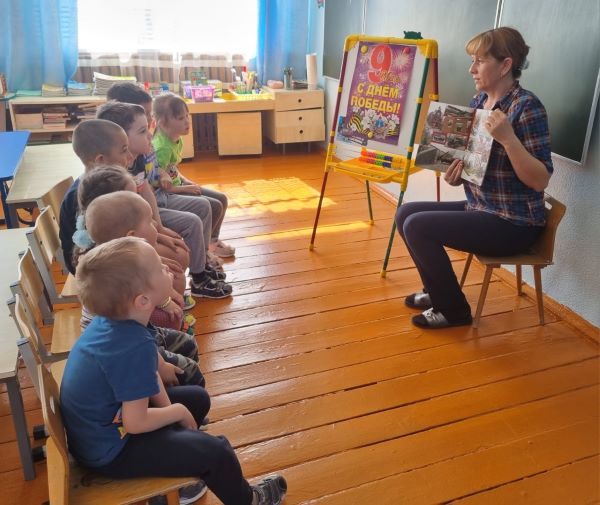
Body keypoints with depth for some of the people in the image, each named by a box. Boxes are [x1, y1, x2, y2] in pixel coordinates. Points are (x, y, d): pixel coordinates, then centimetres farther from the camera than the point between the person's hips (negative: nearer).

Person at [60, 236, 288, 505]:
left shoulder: (111, 319, -8)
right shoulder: (134, 348, -35)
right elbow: (136, 423, -29)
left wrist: (167, 408, -6)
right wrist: (177, 412, -13)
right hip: (108, 451, -9)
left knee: (197, 398, 17)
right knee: (216, 452, -7)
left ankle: (176, 470, 30)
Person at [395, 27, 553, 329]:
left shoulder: (527, 107, -18)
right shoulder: (479, 100, 7)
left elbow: (541, 180, -21)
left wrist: (507, 138, -33)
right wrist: (455, 174, -6)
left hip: (514, 223, -9)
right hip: (479, 208, 9)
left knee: (417, 226, -19)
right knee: (405, 213, 6)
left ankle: (454, 309, 1)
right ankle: (439, 291, 21)